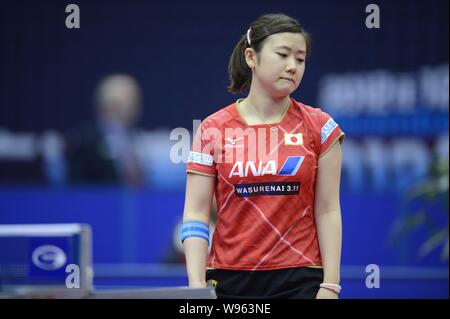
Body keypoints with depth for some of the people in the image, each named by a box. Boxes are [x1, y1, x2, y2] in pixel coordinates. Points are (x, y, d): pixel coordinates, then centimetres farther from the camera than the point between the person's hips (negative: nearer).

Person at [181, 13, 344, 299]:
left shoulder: (319, 127, 2)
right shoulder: (212, 130, 2)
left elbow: (327, 211, 1)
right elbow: (195, 213, 0)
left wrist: (330, 286, -6)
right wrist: (198, 286, -10)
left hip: (300, 279, -1)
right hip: (229, 280, 1)